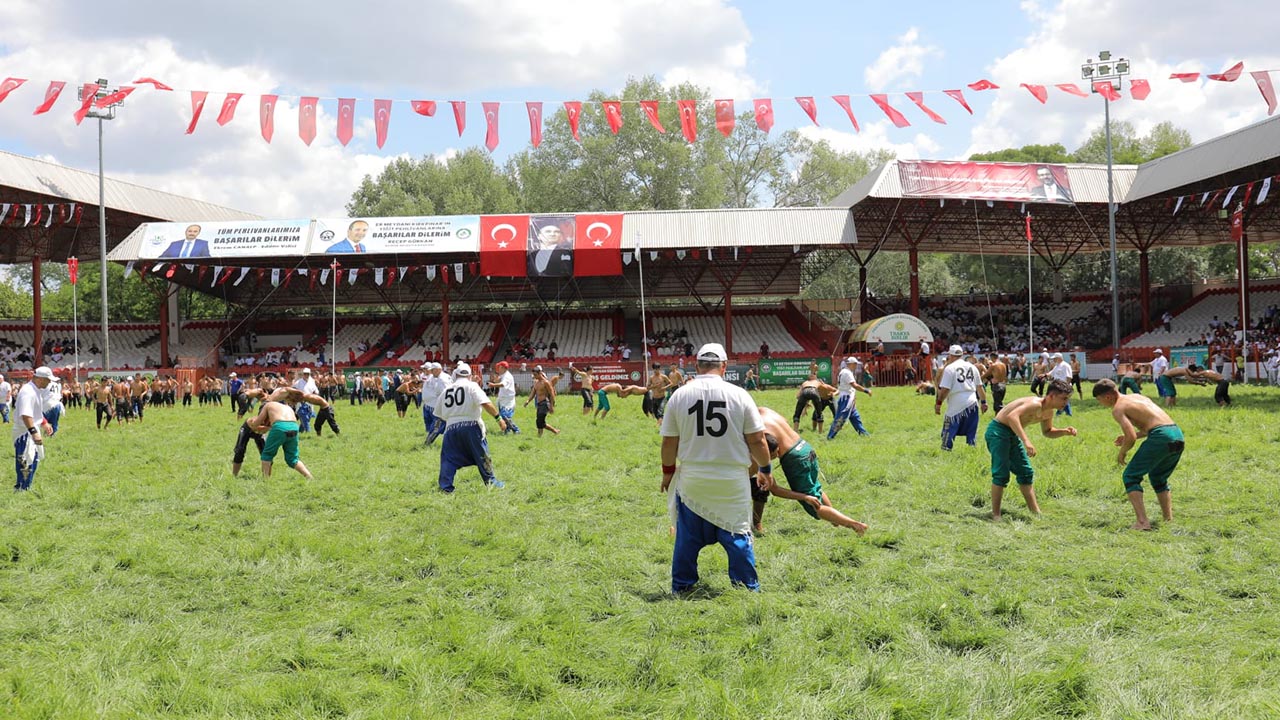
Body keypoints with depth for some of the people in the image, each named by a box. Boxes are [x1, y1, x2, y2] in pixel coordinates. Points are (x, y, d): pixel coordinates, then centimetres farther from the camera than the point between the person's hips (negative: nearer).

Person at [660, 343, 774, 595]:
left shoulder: (679, 395, -3)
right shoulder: (739, 395, -7)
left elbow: (669, 442, 1)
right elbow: (756, 440, -3)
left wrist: (668, 472, 16)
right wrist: (765, 469, 11)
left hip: (691, 478, 1)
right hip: (732, 481, -1)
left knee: (687, 537, 13)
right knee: (737, 535, 11)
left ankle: (681, 588, 22)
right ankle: (747, 587, 18)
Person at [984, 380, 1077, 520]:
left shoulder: (1050, 412, 3)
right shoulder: (1035, 404, -27)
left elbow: (1047, 432, 22)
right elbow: (1012, 416, -43)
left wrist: (1065, 432, 2)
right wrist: (1026, 441, -49)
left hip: (1013, 435, 10)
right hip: (998, 431, -10)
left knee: (1026, 473, 13)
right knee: (1001, 474, -13)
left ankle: (1036, 512, 21)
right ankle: (995, 514, -6)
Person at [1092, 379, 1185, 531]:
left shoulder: (1118, 408, 1)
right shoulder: (1138, 397, 26)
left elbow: (1131, 437, -11)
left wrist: (1122, 452, 8)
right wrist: (1132, 436, 30)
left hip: (1161, 438, -8)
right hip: (1178, 435, 8)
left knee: (1131, 477, 2)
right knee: (1158, 478, 28)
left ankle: (1142, 522, -11)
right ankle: (1168, 519, 24)